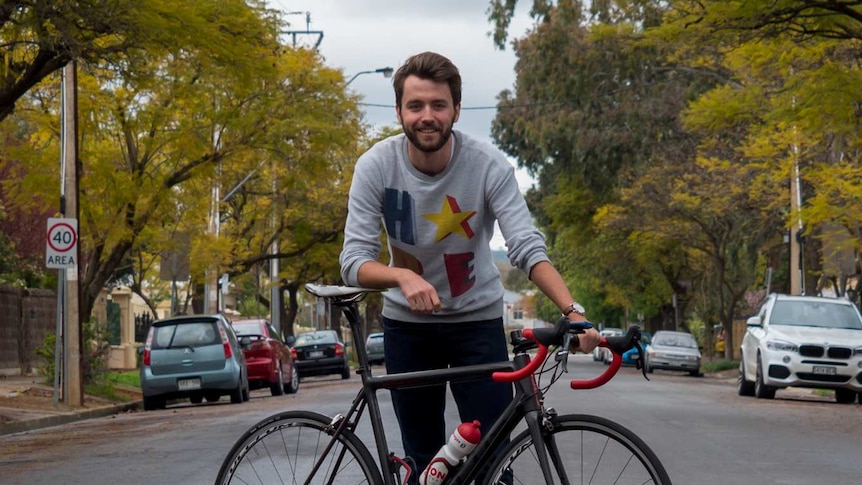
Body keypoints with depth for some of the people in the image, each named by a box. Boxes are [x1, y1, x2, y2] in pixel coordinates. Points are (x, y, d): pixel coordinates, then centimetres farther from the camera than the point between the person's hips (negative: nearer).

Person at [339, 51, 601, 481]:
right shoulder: (375, 166, -18)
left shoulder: (488, 164, -20)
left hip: (477, 320, -1)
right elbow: (354, 261, -21)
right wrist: (403, 276, -42)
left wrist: (573, 311, -42)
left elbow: (528, 249, -27)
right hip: (407, 323, 1)